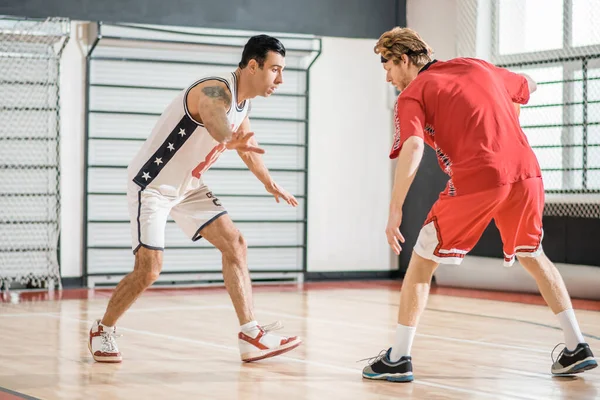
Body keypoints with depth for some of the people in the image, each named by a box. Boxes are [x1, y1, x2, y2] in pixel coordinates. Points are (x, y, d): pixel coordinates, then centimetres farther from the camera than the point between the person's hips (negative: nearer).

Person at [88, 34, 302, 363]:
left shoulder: (243, 101, 2)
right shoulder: (216, 90, -27)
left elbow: (244, 141, 25)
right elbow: (215, 121, -53)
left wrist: (269, 183, 34)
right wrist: (228, 140, -76)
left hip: (187, 186, 9)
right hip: (151, 184, -9)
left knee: (234, 245, -1)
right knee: (148, 269, -10)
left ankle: (250, 337, -1)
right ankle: (102, 330, 15)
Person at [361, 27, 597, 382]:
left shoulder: (412, 95, 5)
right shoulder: (476, 67, 22)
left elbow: (413, 148, -13)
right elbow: (527, 87, 37)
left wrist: (395, 211, -13)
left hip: (475, 180, -6)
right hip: (526, 173, 6)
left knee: (422, 262, 9)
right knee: (533, 256, 27)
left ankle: (399, 359, 8)